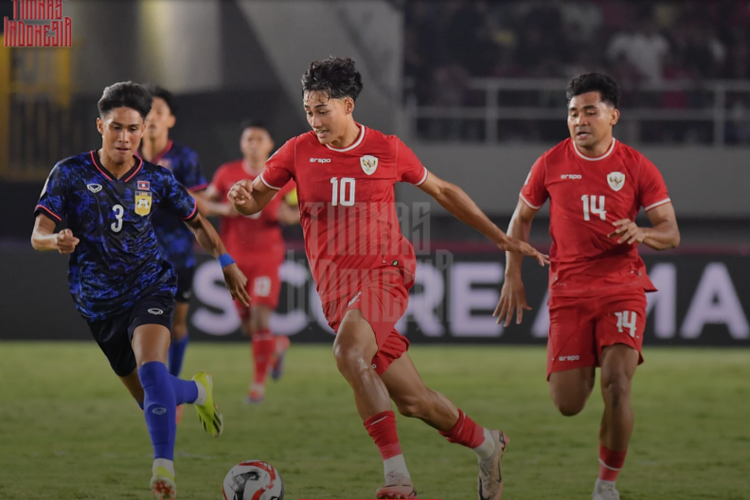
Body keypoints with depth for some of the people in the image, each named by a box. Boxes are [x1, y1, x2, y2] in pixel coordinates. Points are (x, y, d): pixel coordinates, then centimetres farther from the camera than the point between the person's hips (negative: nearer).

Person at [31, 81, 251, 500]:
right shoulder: (71, 174, -7)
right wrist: (57, 240, -34)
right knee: (150, 399, 10)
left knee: (151, 370, -30)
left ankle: (164, 466, -29)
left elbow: (197, 221, 14)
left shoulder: (156, 179, -2)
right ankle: (199, 391, 44)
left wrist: (227, 263, 9)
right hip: (99, 304, 1)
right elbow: (38, 235, -12)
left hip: (150, 289, -1)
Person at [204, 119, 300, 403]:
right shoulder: (227, 174, 1)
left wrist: (288, 215, -15)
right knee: (248, 326, 6)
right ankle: (278, 345, 40)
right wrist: (223, 209, -16)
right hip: (235, 258, 2)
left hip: (267, 255, -2)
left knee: (260, 316, -17)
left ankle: (259, 381, -4)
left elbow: (296, 213, 9)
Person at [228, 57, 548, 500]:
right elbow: (255, 201, 13)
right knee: (413, 401, 0)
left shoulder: (387, 151, 1)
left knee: (349, 352, -33)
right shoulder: (299, 152, 5)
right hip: (336, 287, 3)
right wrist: (242, 196, -13)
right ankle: (486, 445, 26)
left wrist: (502, 238, 16)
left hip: (384, 273, -3)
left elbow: (442, 191, 14)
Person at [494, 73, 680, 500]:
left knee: (617, 384, -21)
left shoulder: (637, 167, -1)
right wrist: (513, 276, 7)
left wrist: (641, 234, -21)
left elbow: (671, 234, 1)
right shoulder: (551, 164, 2)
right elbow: (522, 218, 16)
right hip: (568, 292, 1)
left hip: (622, 288, -1)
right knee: (568, 404, -5)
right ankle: (586, 366, 36)